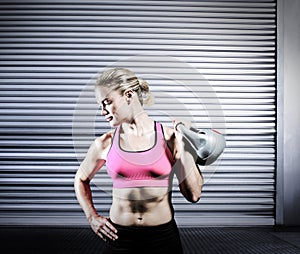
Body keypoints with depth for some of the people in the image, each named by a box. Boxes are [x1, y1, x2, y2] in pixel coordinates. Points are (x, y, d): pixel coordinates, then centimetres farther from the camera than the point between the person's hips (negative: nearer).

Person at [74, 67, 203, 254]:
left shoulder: (169, 137, -6)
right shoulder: (105, 144, -2)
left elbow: (193, 195, -6)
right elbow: (81, 179, 16)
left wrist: (182, 147, -12)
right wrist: (92, 217, 5)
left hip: (164, 237, -1)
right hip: (119, 238, 1)